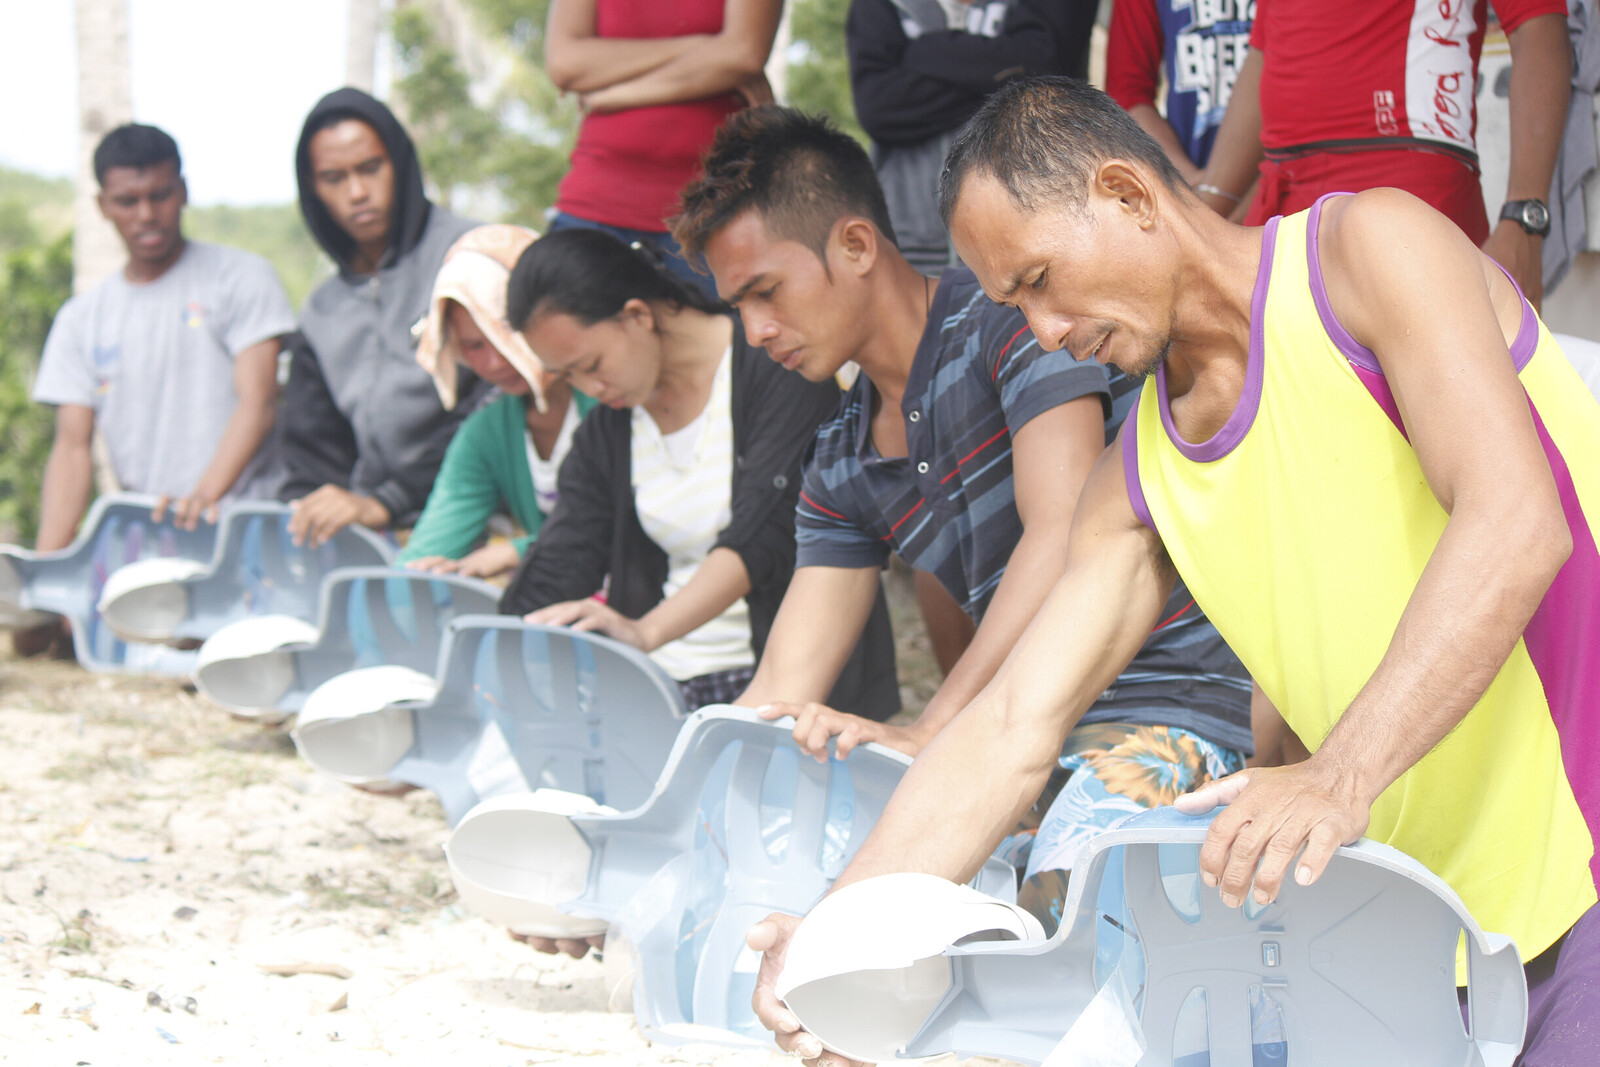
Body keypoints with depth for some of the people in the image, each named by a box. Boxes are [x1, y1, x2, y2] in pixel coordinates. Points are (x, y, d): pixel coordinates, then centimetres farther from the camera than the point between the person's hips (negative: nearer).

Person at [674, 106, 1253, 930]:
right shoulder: (841, 468, 16)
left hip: (1171, 690, -8)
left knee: (1065, 883, -35)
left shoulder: (1008, 319, -8)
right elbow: (782, 699, 12)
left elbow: (1067, 540, -21)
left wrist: (926, 734, -27)